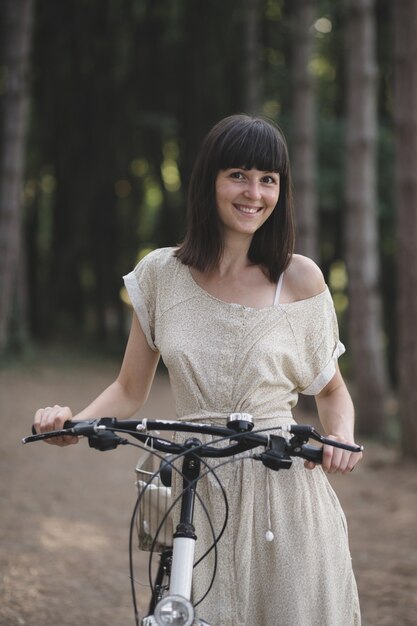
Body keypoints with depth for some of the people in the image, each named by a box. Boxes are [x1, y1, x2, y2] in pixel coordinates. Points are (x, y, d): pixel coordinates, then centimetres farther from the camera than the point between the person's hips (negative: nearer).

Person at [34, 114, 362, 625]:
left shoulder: (300, 279, 0)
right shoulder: (162, 274, 4)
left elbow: (331, 390, 11)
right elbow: (129, 391, 9)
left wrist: (342, 438, -9)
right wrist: (73, 424, -9)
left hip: (285, 492, -1)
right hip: (196, 498, 1)